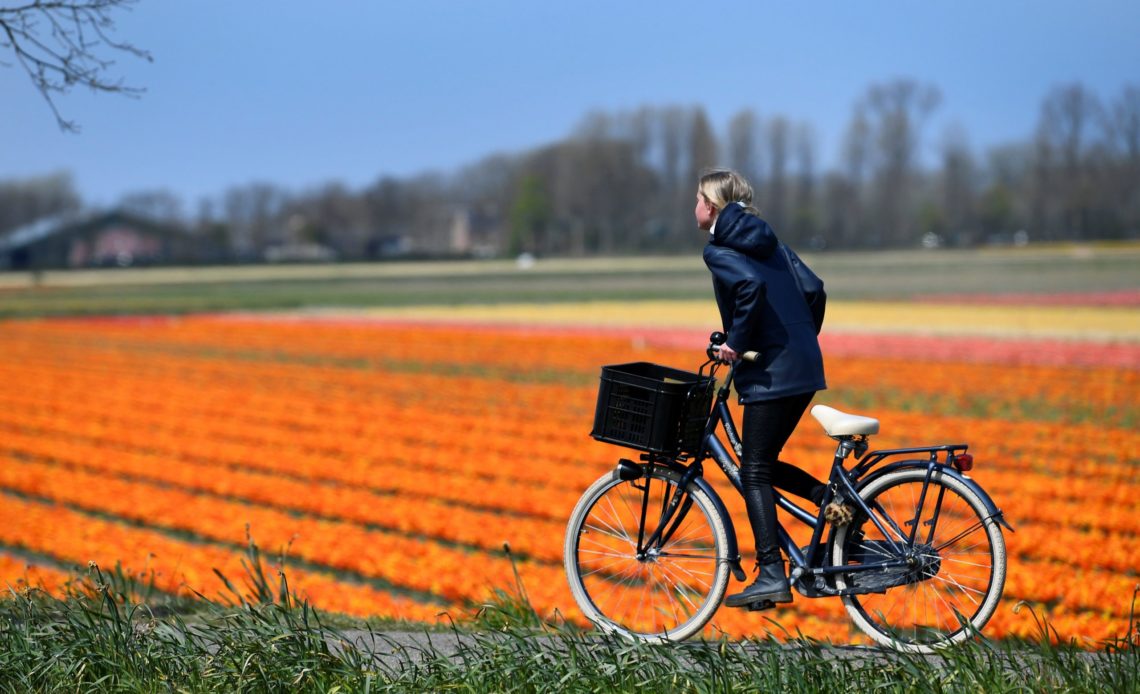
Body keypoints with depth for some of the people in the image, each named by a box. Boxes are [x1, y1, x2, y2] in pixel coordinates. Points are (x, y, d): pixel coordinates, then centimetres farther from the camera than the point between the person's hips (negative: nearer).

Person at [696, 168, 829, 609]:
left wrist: (736, 342, -17)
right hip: (805, 367, 8)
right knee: (764, 464, 19)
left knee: (754, 472, -3)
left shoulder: (718, 250, -7)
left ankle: (772, 575, -6)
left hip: (772, 371, -8)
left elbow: (751, 286, -26)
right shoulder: (764, 240, 18)